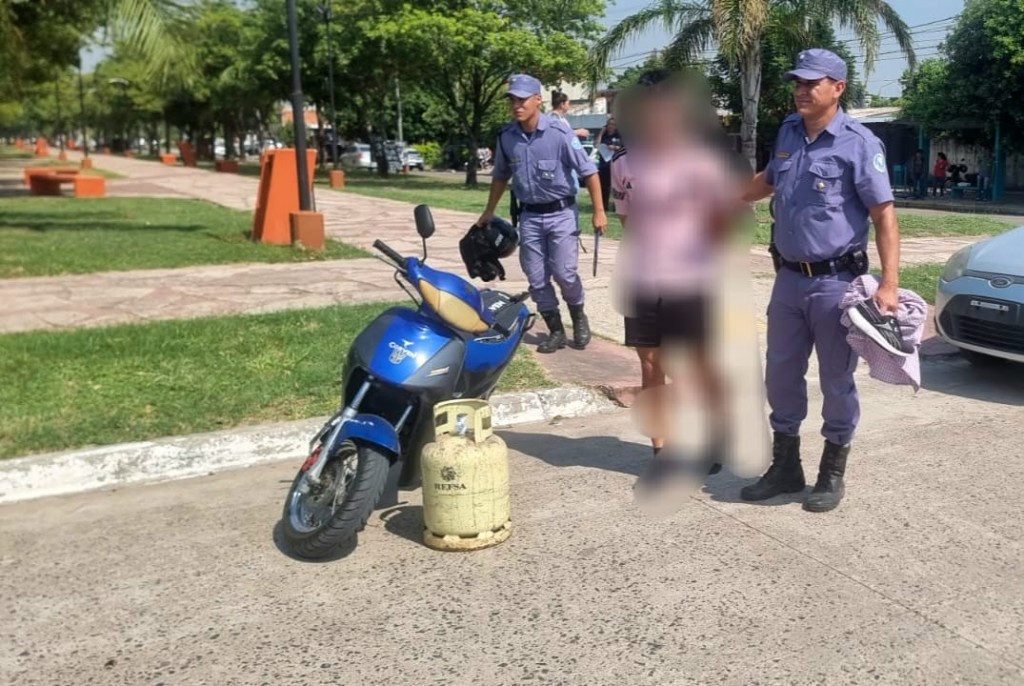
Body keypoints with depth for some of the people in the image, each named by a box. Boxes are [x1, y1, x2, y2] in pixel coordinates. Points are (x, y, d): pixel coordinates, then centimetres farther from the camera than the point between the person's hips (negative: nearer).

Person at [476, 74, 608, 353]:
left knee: (564, 273, -8)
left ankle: (578, 317, 21)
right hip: (529, 216, 4)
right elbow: (500, 176, 15)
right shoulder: (506, 137, -2)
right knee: (537, 279, 5)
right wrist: (489, 212, 20)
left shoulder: (559, 133, -15)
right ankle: (556, 331, 20)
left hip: (561, 213, -4)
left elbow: (589, 172, -8)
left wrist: (599, 211, -10)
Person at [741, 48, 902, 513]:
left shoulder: (859, 142, -10)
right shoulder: (788, 132, 8)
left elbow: (884, 215, -13)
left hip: (835, 282, -6)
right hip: (788, 278, 6)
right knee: (781, 374, 11)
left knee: (836, 380, 5)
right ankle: (784, 465, 27)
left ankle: (832, 474, 21)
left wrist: (889, 283, -21)